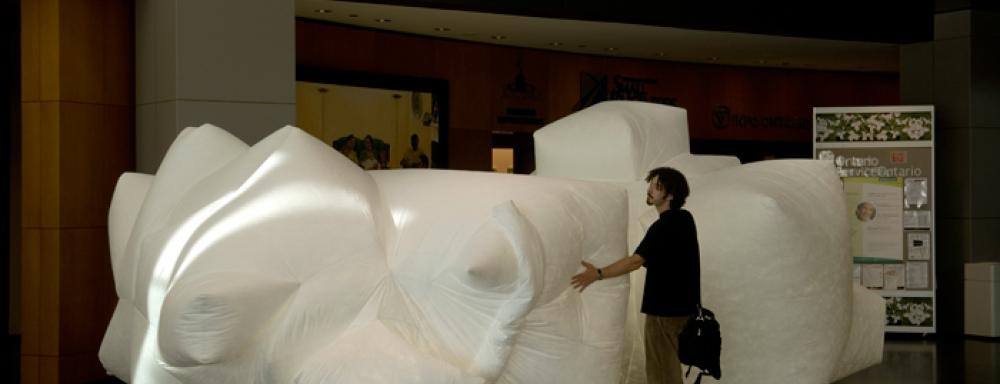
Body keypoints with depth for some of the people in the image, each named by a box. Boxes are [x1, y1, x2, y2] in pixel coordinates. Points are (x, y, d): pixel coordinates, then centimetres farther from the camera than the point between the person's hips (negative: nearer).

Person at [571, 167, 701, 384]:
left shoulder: (664, 227, -21)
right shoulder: (685, 219, 7)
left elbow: (636, 261, -31)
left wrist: (598, 274, -37)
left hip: (664, 308, -9)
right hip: (680, 304, 9)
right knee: (669, 363, 18)